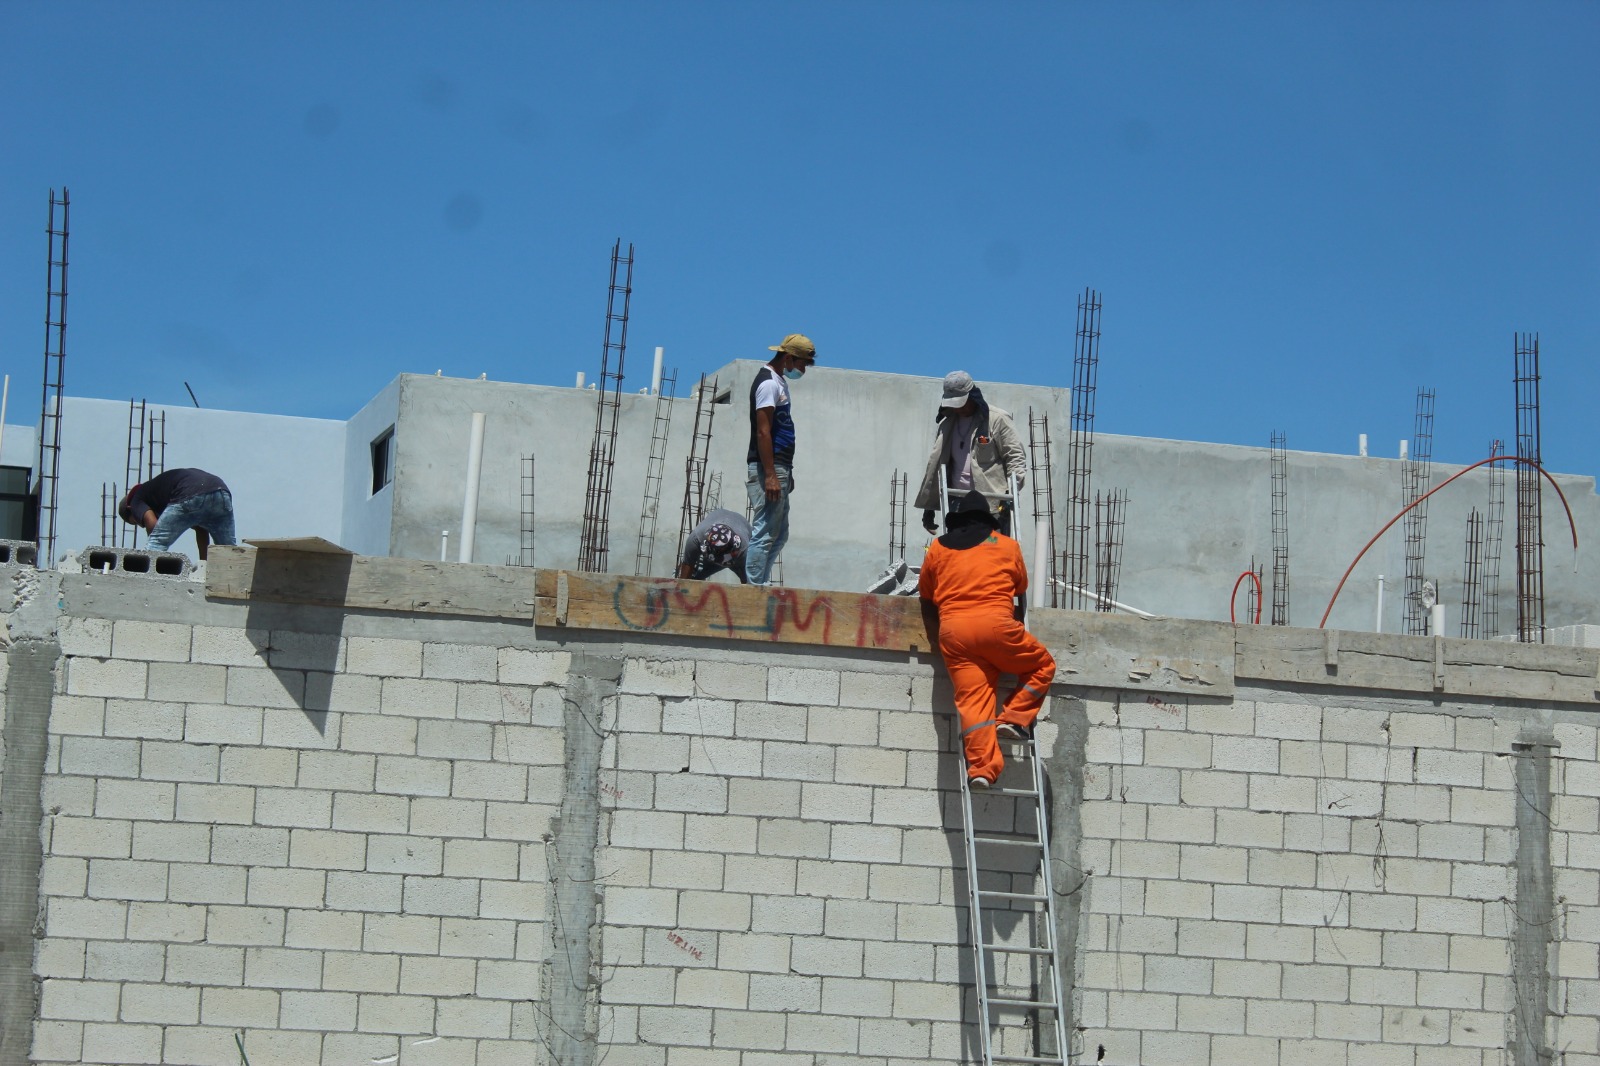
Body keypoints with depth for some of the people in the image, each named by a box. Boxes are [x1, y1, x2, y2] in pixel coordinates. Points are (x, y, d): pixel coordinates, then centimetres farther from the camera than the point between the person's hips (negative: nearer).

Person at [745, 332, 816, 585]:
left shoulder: (780, 382, 20)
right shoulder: (768, 383, -12)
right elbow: (763, 432, -18)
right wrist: (770, 476, -23)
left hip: (779, 468, 11)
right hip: (768, 469, -11)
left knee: (779, 534, 13)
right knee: (765, 534, -10)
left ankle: (760, 586, 15)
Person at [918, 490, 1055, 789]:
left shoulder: (938, 549, 20)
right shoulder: (1007, 545, 18)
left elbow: (927, 598, 22)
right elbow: (1021, 595, 26)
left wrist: (938, 638, 30)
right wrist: (1017, 625, 40)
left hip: (952, 630, 2)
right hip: (996, 623, -2)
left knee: (972, 700, -4)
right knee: (1043, 665, 19)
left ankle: (981, 765, -18)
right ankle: (1014, 718, 3)